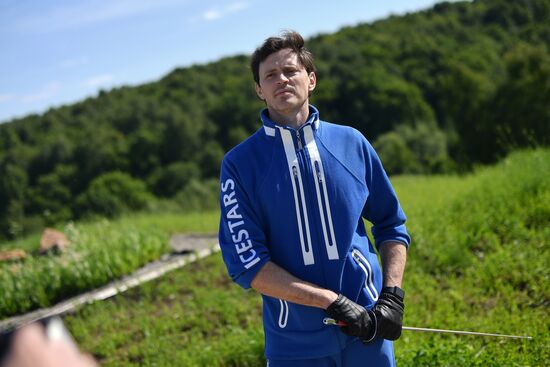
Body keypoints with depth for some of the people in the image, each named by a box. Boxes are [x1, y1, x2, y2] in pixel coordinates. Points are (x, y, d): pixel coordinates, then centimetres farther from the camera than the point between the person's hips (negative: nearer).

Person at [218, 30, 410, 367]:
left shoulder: (352, 142, 3)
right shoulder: (239, 163, -4)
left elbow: (391, 224, 12)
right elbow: (246, 263, -9)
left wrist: (392, 297, -1)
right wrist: (332, 301, -16)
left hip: (368, 329, 2)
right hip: (295, 339, -1)